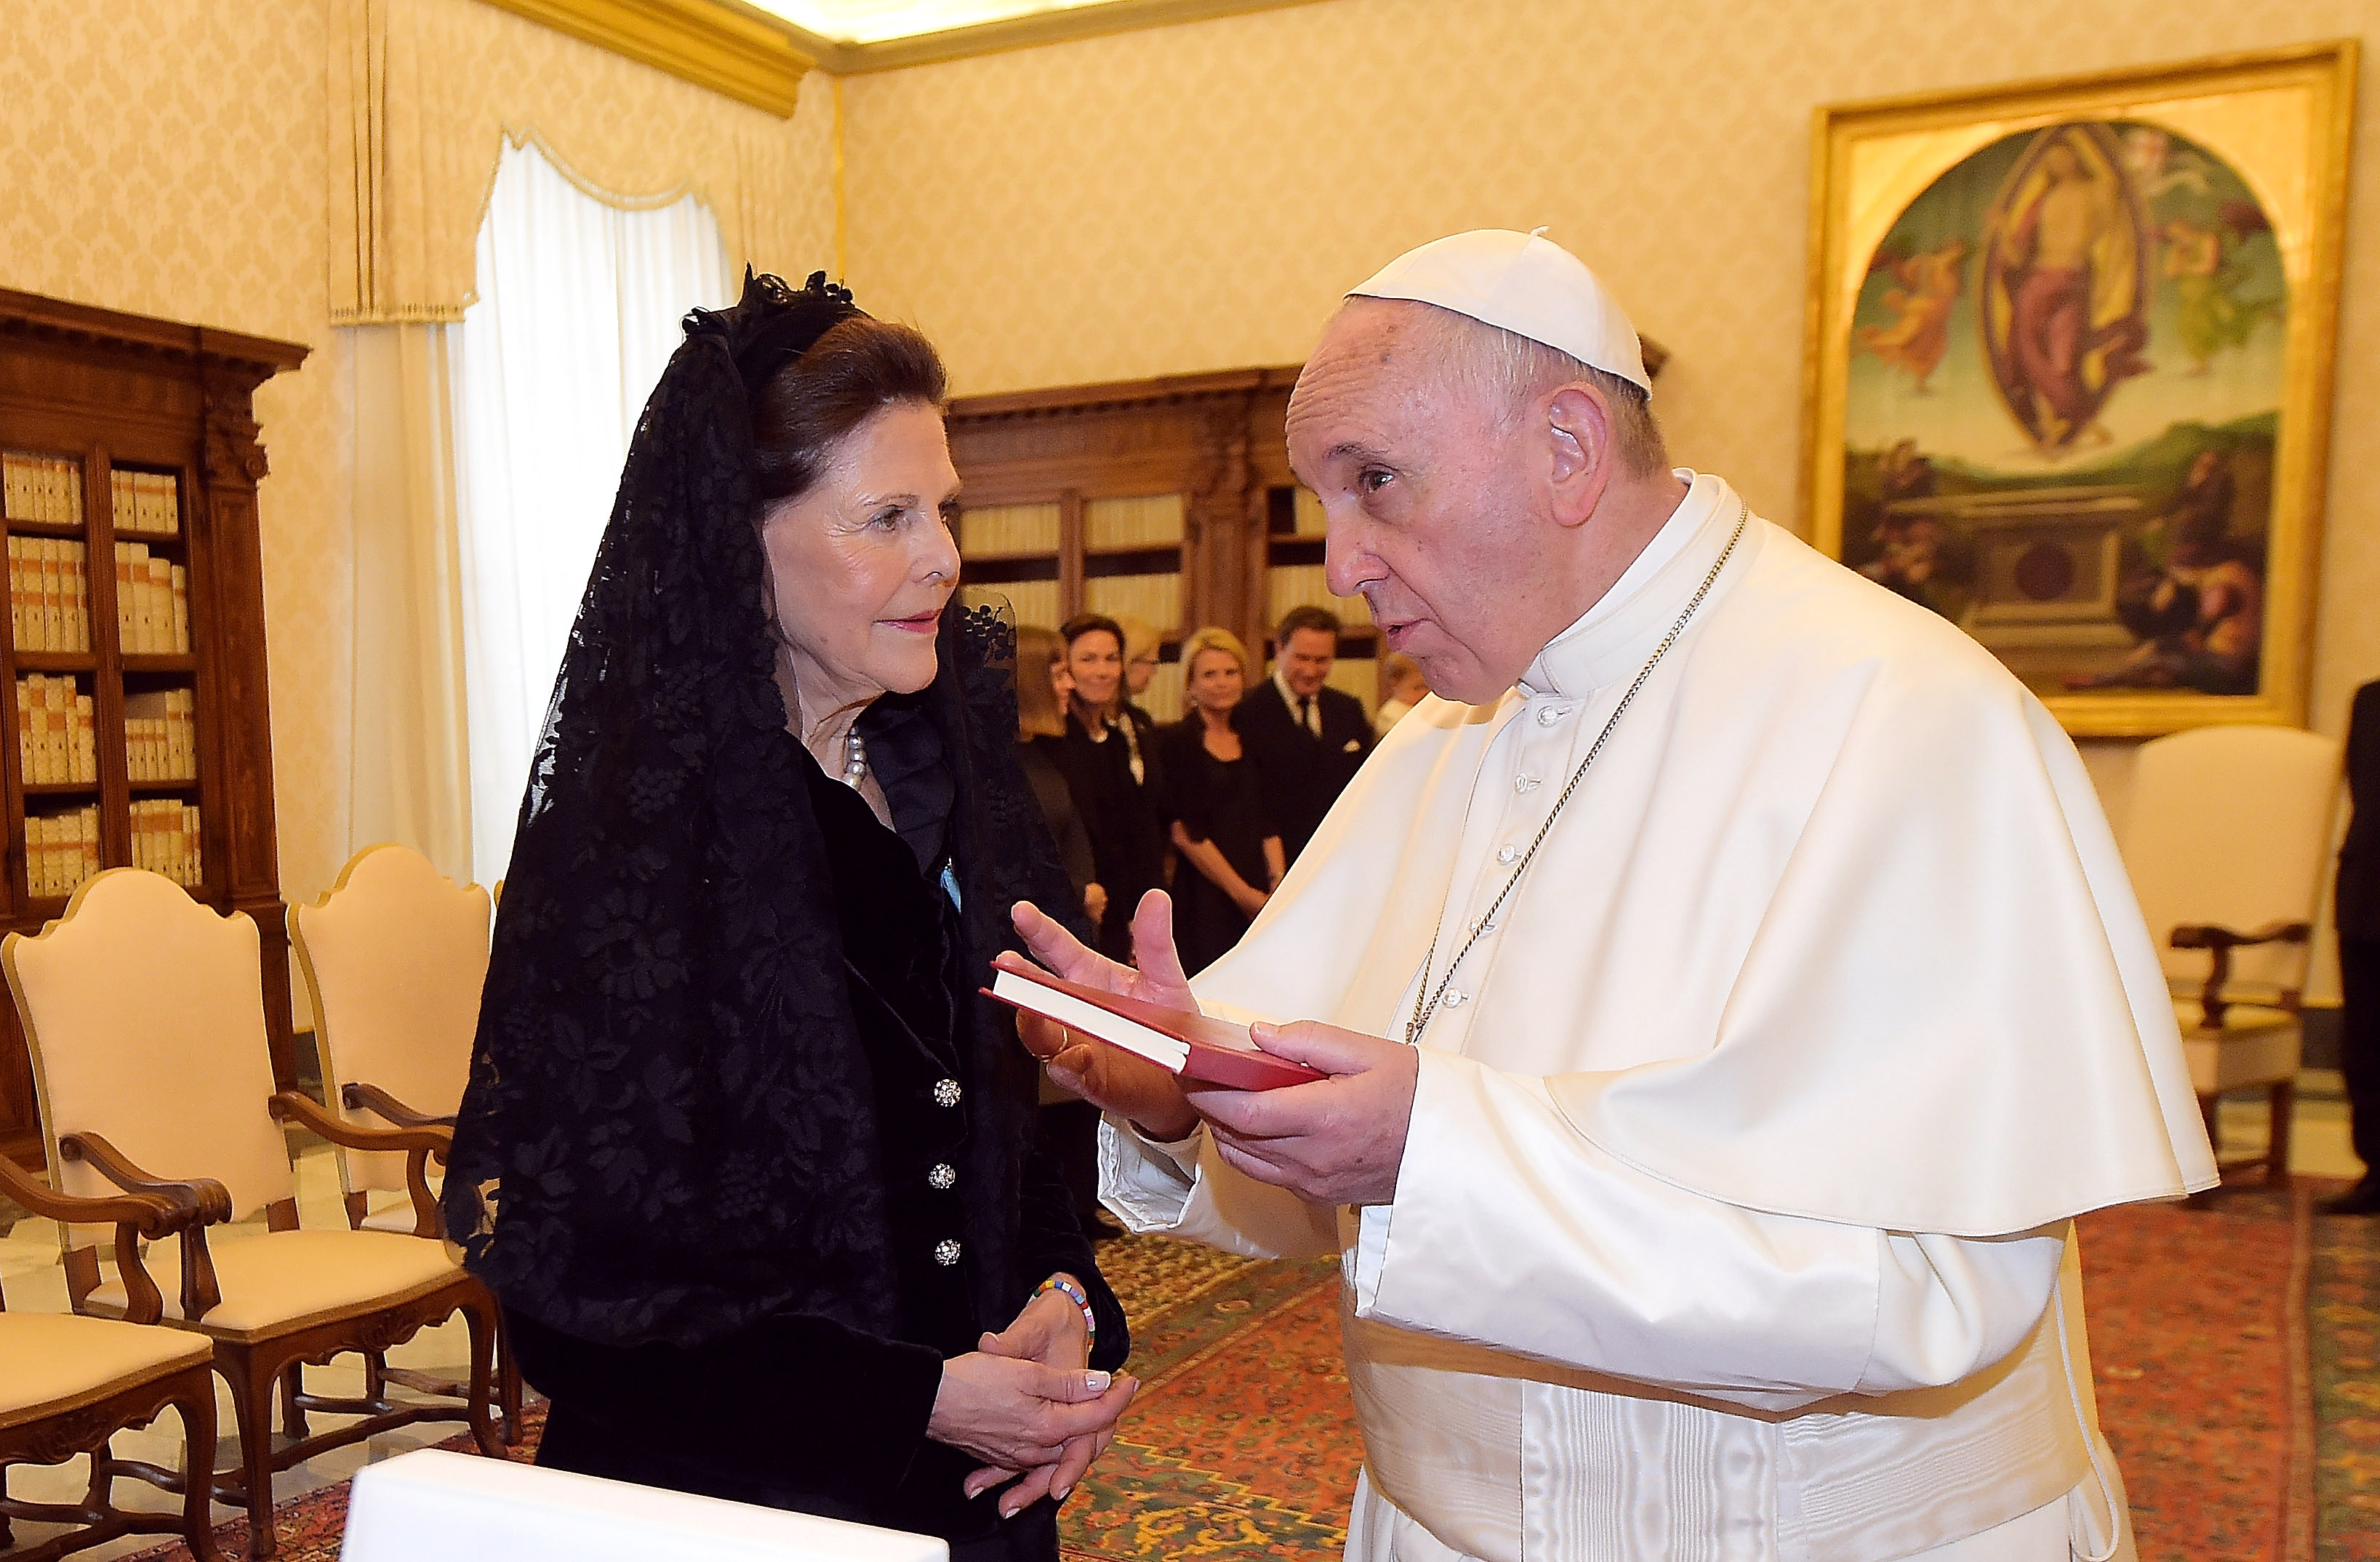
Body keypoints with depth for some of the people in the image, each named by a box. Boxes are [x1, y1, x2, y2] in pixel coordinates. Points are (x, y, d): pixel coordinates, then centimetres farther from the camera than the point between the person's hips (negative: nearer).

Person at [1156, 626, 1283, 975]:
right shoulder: (1176, 741, -3)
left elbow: (1267, 824, 15)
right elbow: (1184, 832, -8)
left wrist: (1278, 882, -2)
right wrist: (1241, 891, -9)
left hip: (1259, 901, 5)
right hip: (1205, 898, -5)